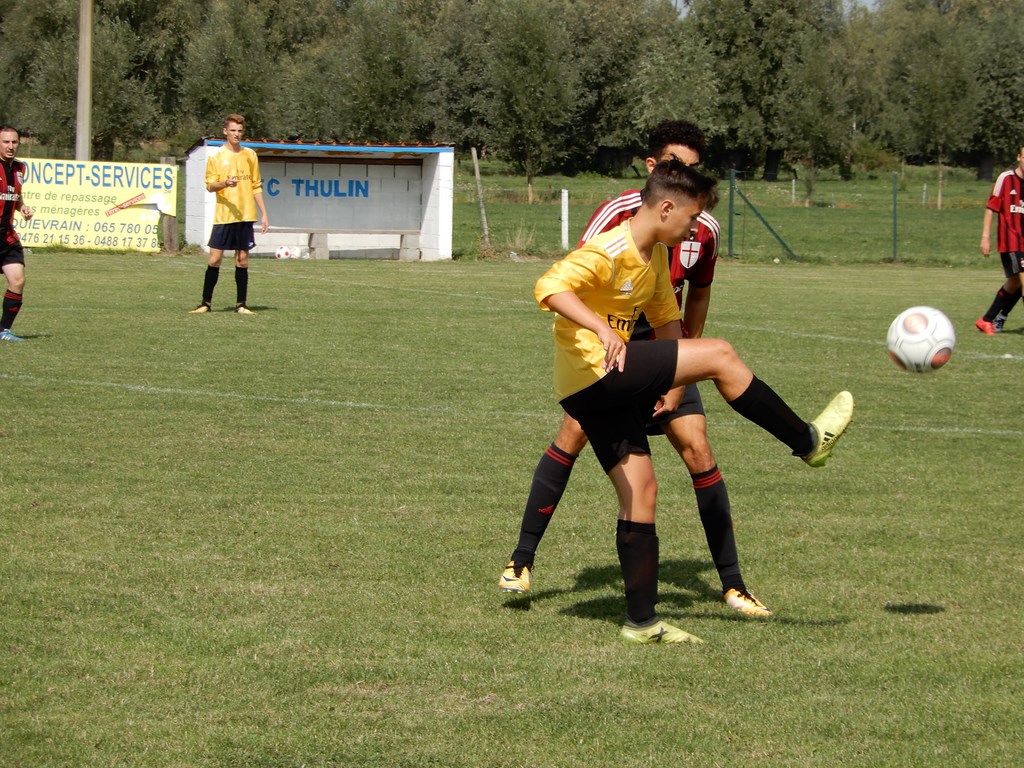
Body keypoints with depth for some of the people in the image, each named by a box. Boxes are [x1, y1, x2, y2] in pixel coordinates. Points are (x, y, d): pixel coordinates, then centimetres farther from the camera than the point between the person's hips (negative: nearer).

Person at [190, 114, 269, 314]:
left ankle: (241, 304, 7)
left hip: (245, 215, 2)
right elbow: (210, 186, -2)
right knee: (214, 259, -4)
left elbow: (256, 186, 15)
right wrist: (225, 183, -22)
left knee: (242, 260, 2)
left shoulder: (249, 155, 10)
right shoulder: (216, 157, 2)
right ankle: (206, 302, 3)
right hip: (223, 215, -2)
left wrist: (264, 213, 10)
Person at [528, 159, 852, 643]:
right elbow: (549, 288, -28)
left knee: (640, 491, 7)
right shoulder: (609, 252, -16)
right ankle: (808, 441, -1)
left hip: (609, 390, 10)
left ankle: (642, 621, 11)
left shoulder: (656, 256, 14)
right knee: (720, 355, -13)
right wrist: (602, 331, -40)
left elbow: (666, 320, 25)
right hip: (592, 372, -10)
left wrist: (675, 380, 14)